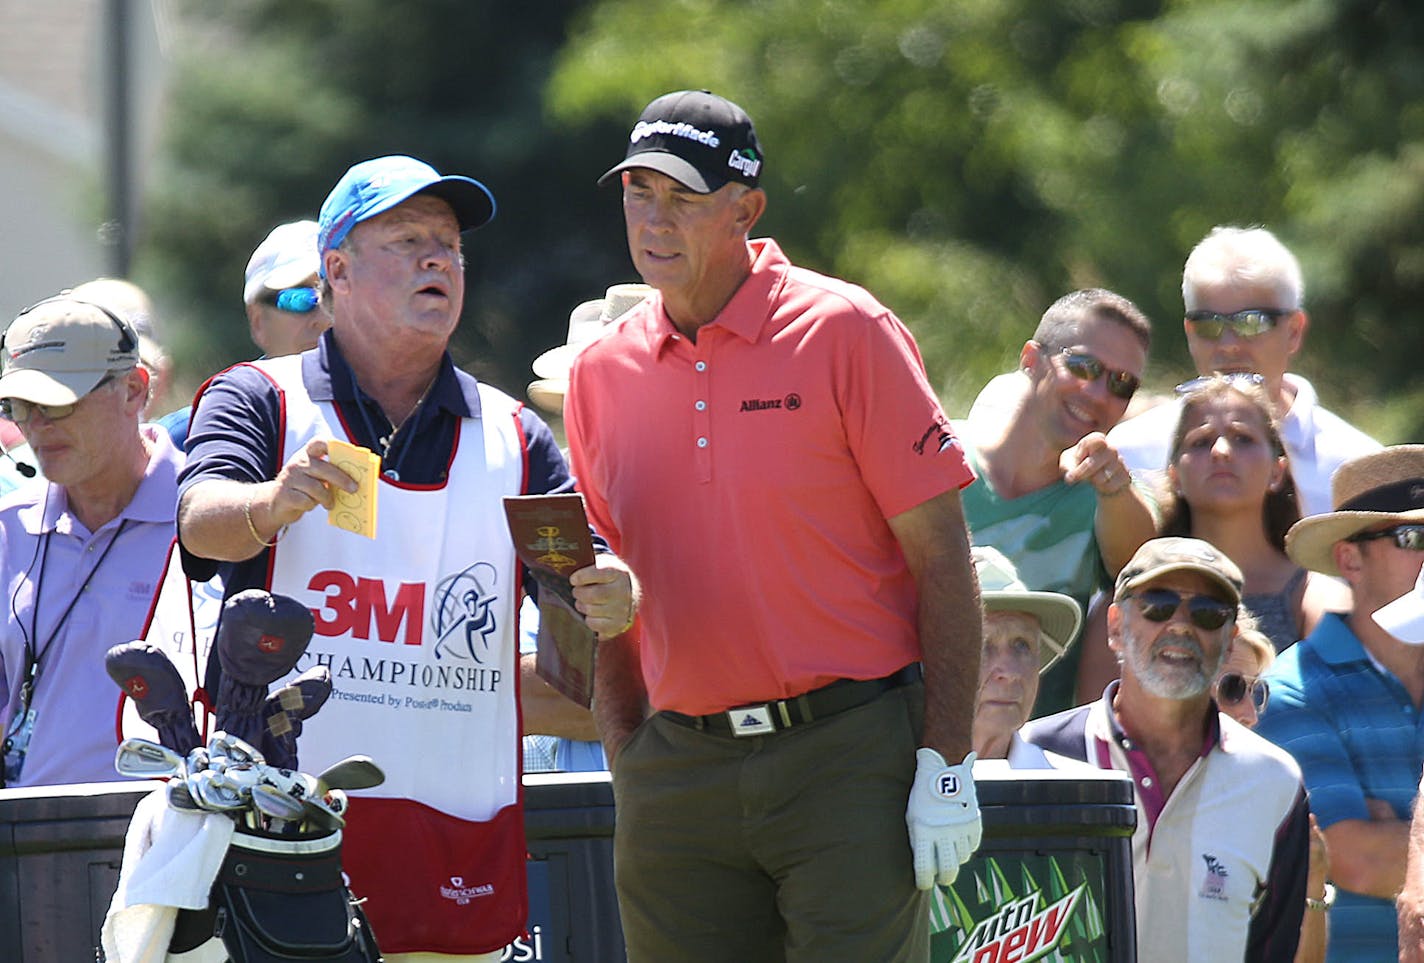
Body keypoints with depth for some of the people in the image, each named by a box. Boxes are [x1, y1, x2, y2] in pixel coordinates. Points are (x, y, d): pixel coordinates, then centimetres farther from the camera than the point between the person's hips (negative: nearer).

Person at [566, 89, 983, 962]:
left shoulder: (845, 334, -3)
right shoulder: (603, 373, 9)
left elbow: (942, 557, -4)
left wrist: (947, 764, -9)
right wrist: (629, 767, 8)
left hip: (847, 757, -4)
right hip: (680, 765, 4)